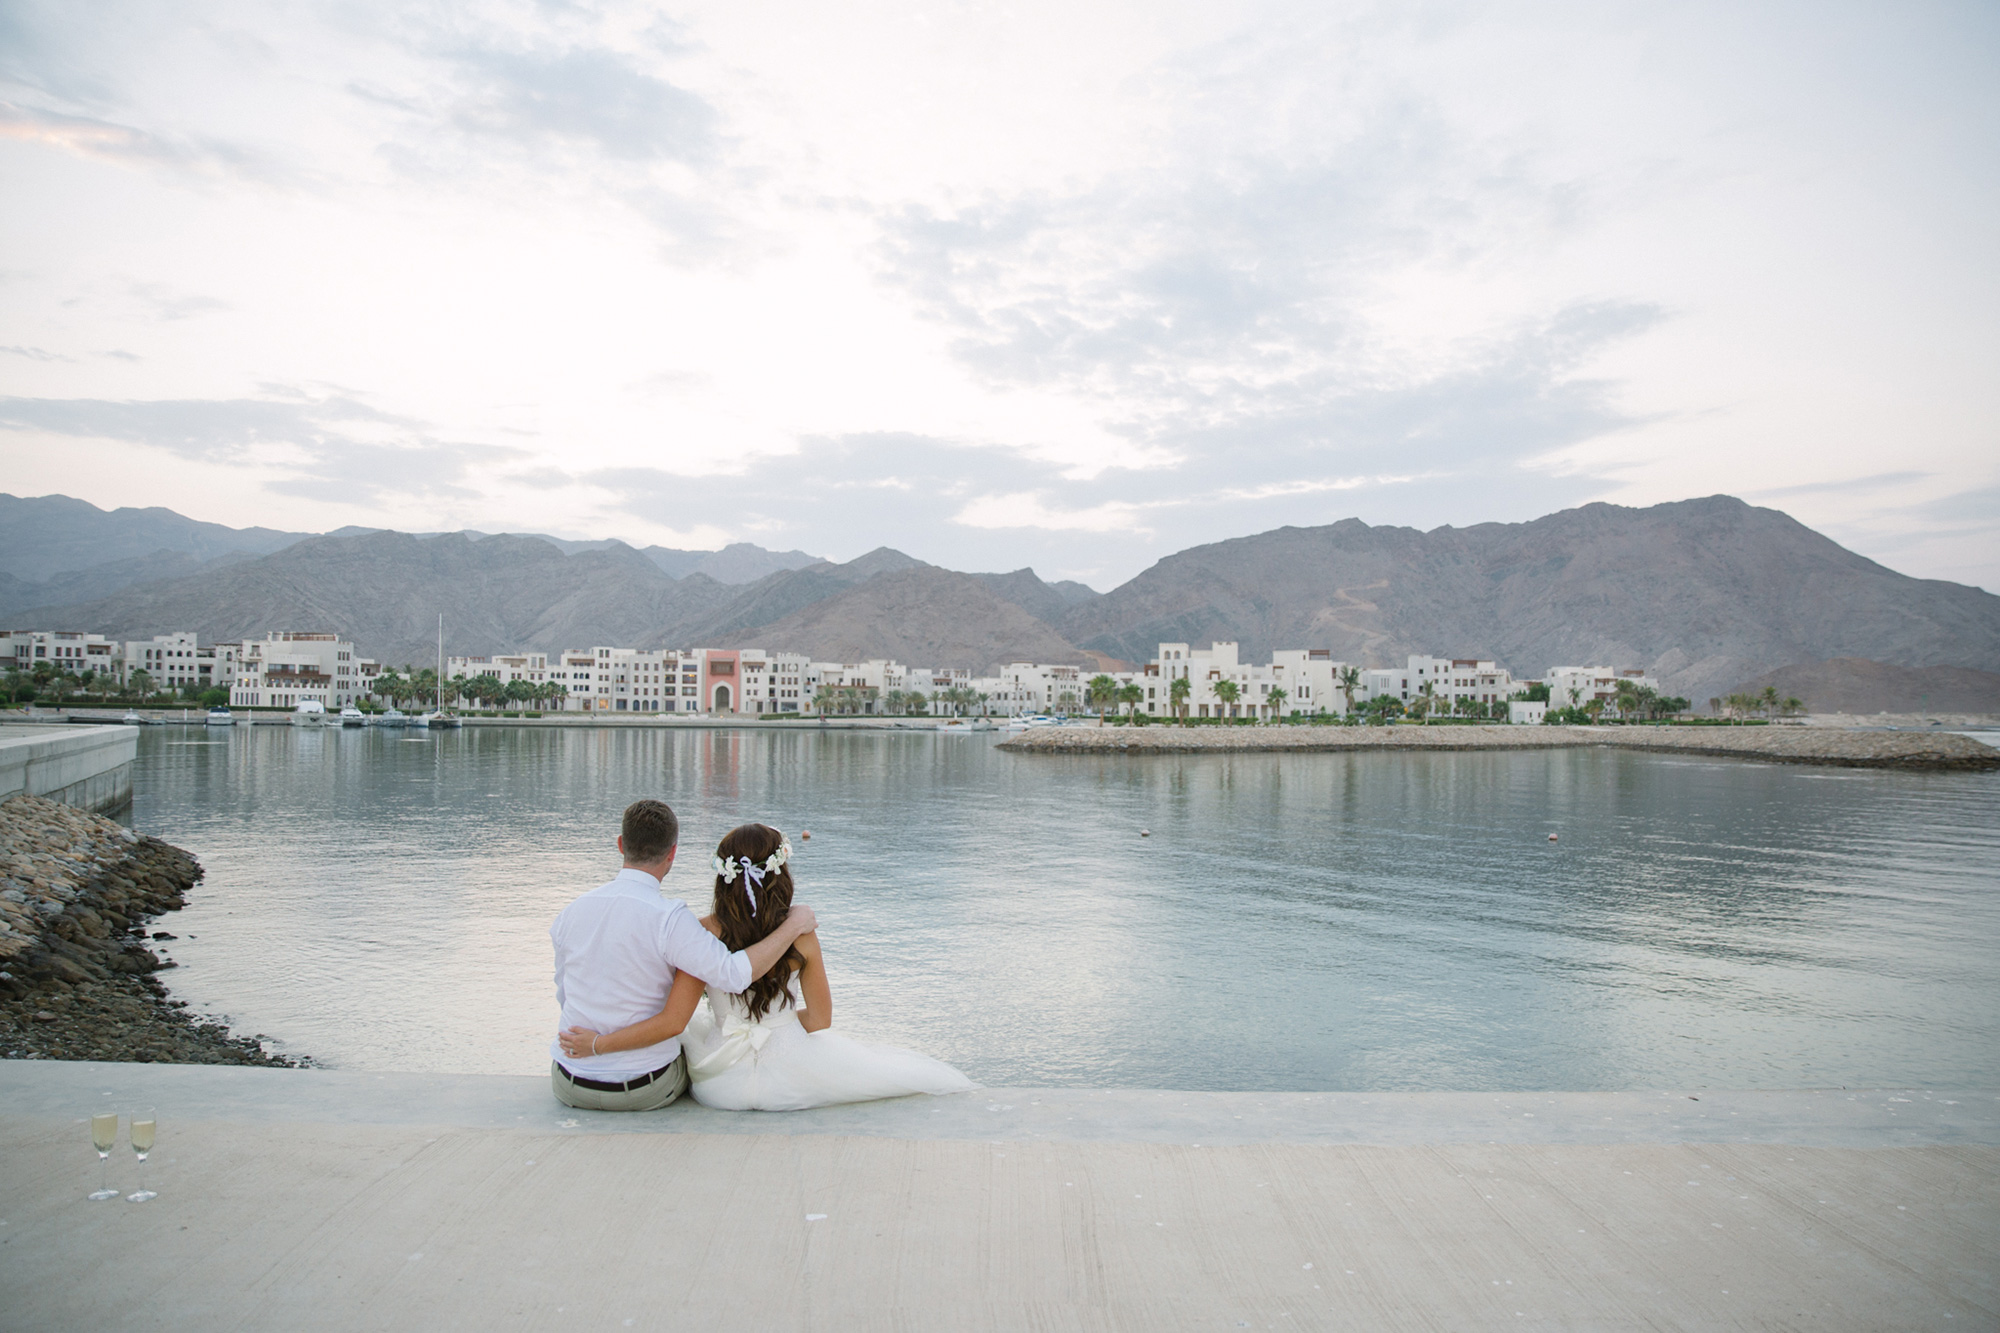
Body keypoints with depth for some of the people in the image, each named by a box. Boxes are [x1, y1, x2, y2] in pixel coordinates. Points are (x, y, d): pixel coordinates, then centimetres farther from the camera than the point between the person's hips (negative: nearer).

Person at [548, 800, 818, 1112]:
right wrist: (793, 925, -18)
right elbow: (734, 974, -29)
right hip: (646, 1091, -4)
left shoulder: (570, 912, -5)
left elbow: (564, 996, 8)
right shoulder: (668, 917, -22)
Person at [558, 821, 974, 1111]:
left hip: (717, 1084, 1)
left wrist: (596, 1042, -8)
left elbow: (671, 1021, -16)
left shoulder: (704, 935, -12)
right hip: (788, 1080, -1)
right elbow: (819, 1020, -3)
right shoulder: (799, 932, -11)